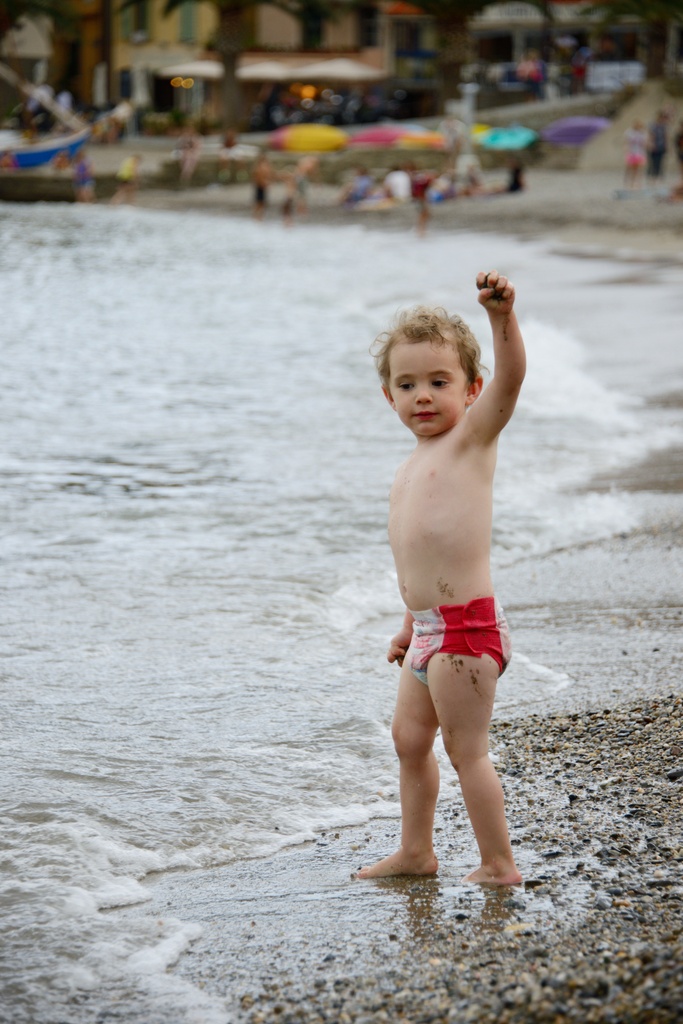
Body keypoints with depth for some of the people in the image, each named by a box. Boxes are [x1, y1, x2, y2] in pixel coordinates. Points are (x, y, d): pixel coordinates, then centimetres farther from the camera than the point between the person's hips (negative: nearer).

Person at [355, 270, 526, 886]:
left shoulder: (472, 437, -8)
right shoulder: (414, 467, 15)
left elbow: (512, 375, -26)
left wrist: (502, 314, -41)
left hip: (466, 628, -9)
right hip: (430, 628, 9)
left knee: (466, 750, -3)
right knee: (410, 738, 19)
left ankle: (500, 865, 8)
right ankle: (416, 852, 33)